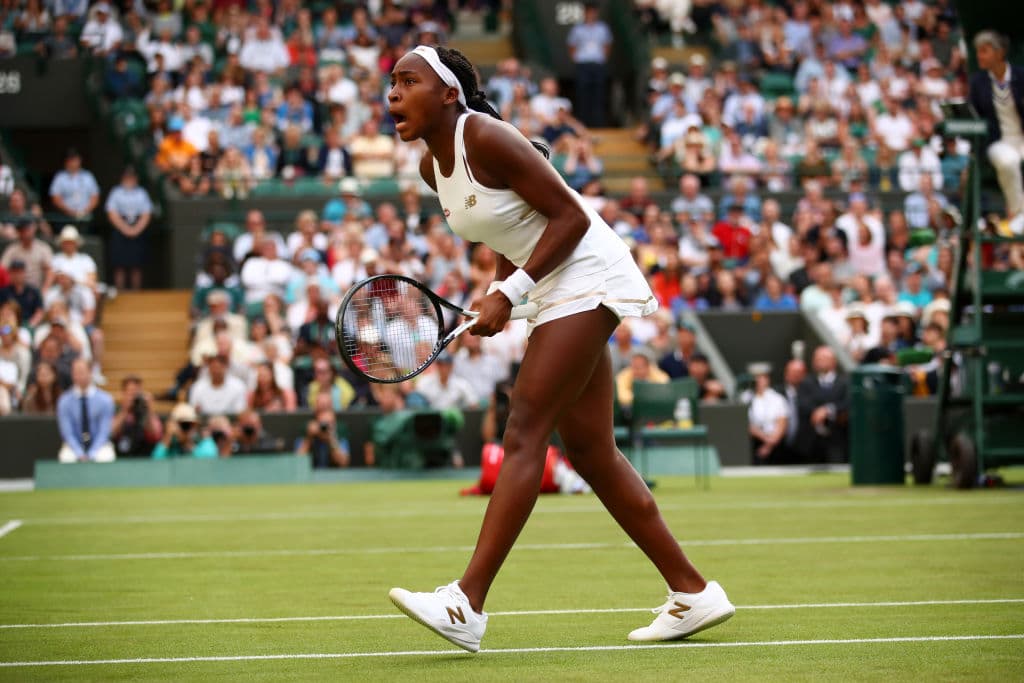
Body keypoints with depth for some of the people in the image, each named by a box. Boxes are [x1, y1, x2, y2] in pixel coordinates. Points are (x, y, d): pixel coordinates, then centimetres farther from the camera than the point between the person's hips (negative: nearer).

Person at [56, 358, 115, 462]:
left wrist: (91, 456, -20)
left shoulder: (105, 400, -5)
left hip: (99, 444, 0)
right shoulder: (64, 401, -3)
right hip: (74, 445, 0)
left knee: (105, 458, -33)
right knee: (66, 458, -33)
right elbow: (67, 433, -7)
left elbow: (104, 432, -8)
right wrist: (80, 456, -21)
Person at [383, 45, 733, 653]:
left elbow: (571, 215, -19)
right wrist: (501, 296, 3)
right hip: (557, 293, 10)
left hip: (589, 278, -10)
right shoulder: (432, 164, 7)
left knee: (525, 433, -16)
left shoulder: (485, 138, -19)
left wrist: (511, 291, -22)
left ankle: (468, 605, -22)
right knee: (590, 451, 9)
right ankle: (694, 592, 16)